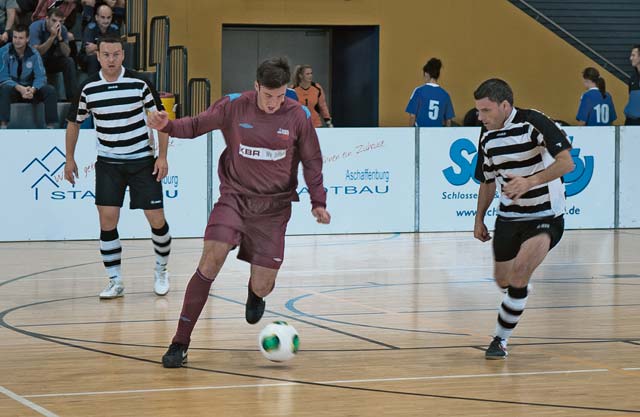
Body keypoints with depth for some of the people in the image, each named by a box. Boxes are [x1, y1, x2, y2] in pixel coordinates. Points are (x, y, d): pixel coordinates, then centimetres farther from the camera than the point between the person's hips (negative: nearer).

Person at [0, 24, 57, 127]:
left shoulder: (34, 54, -6)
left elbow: (40, 76, -11)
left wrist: (32, 89, -33)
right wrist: (20, 88, -32)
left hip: (30, 89, 2)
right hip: (12, 88, -2)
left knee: (50, 90, -22)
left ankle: (51, 125, -22)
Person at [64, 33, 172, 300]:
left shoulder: (139, 84, -11)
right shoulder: (88, 88, -5)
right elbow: (74, 122, 10)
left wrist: (162, 156, -7)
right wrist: (69, 159, 10)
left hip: (142, 161, -1)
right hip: (108, 164, 1)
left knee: (156, 219, -2)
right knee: (107, 220, -8)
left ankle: (161, 271, 22)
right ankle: (115, 282, 2)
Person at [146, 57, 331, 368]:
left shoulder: (298, 116, -6)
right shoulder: (234, 107, -7)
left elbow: (311, 162, 5)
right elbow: (197, 125, 3)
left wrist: (318, 202, -2)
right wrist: (167, 125, -16)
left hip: (273, 208, 1)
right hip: (235, 198, -1)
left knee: (262, 287, -3)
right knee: (211, 260, -24)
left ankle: (255, 294, 41)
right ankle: (180, 343, -18)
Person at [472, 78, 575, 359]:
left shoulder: (533, 123, -18)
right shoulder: (487, 137, 3)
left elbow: (566, 162, -26)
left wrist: (531, 181, -36)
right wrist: (479, 219, 16)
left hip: (546, 216, -6)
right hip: (508, 218, 6)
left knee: (520, 272, -24)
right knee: (503, 281, 10)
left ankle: (501, 339, -11)